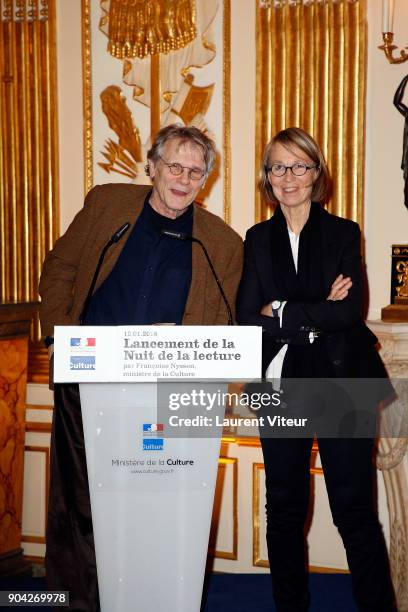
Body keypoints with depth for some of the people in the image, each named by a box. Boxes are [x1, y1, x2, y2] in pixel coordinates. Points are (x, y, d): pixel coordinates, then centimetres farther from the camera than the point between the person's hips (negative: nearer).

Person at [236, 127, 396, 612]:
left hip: (341, 382, -2)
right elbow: (247, 319, -5)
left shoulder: (343, 233, 2)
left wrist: (282, 312, -11)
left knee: (354, 508, 0)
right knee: (284, 508, 10)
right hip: (281, 386, 2)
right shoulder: (258, 240, 7)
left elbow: (350, 311, -12)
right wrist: (318, 314, -13)